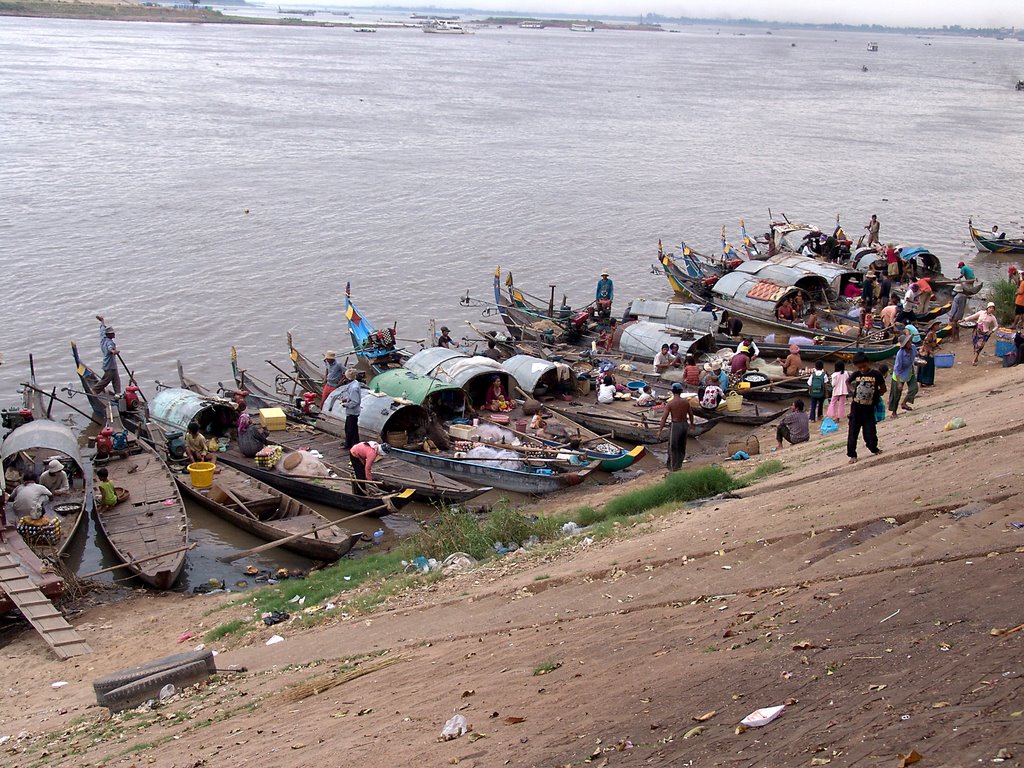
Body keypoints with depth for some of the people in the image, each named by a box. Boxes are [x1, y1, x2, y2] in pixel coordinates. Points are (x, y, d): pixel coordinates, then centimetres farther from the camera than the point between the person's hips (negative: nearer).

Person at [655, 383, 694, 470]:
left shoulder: (670, 403, -14)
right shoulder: (686, 401, -1)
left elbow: (664, 418, -14)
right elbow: (691, 414, 10)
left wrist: (659, 431, -10)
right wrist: (691, 424, 28)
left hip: (675, 426, -5)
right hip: (685, 425, 5)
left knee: (673, 448, 6)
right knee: (682, 447, 19)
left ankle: (673, 468, 9)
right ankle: (679, 465, 31)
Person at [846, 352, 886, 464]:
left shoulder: (876, 375, -7)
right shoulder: (856, 374, 0)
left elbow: (883, 389, 4)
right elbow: (848, 382, 20)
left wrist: (874, 396, -3)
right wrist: (852, 391, 7)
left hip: (869, 408, -2)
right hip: (856, 407, 2)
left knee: (870, 431, 5)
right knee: (853, 431, 3)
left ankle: (874, 448, 32)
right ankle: (852, 455, 11)